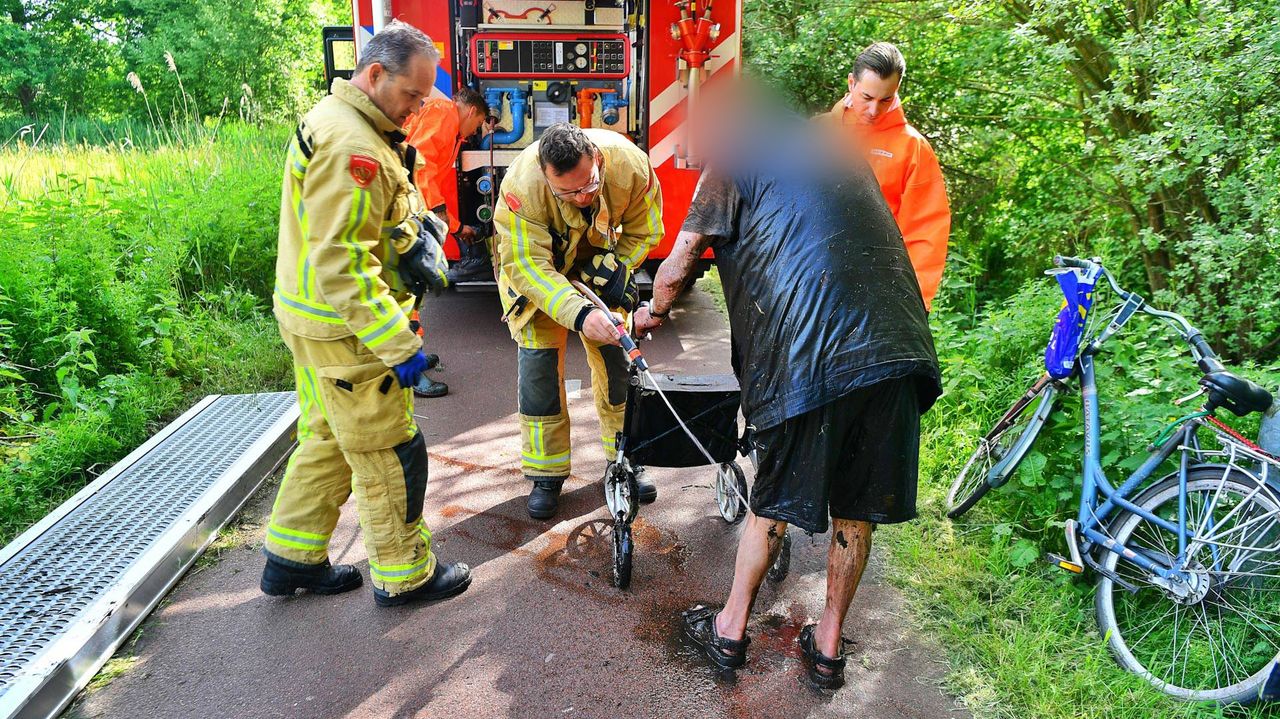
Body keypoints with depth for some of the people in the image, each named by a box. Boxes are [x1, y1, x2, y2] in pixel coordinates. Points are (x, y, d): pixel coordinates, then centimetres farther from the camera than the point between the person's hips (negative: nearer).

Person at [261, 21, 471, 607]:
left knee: (328, 441, 22)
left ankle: (291, 559, 34)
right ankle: (403, 575, 19)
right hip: (346, 329, -11)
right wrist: (400, 345, -26)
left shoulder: (335, 121, 12)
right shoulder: (350, 145, -23)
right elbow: (342, 264, -28)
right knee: (390, 454, 3)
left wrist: (415, 233, 6)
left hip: (317, 320, 11)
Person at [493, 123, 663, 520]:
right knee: (539, 359, -7)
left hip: (596, 260, 3)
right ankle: (546, 474, 7)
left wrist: (616, 265, -28)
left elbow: (643, 230, -13)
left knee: (614, 355, 2)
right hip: (533, 263, -2)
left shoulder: (631, 164, -31)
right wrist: (580, 313, -50)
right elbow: (527, 266, -38)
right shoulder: (522, 185, -39)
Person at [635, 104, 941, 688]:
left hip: (809, 352, -5)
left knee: (774, 497, 11)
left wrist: (654, 313, 24)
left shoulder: (732, 158, 9)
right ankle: (828, 645, 30)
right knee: (856, 507, 15)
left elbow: (679, 264, 5)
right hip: (895, 346, 5)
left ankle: (730, 630, 28)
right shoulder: (835, 151, 27)